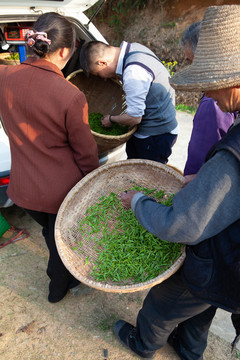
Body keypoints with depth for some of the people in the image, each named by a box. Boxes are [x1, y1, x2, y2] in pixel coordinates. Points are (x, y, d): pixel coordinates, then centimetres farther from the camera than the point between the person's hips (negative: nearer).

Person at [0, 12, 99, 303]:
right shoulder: (71, 97, -25)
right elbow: (86, 153, -15)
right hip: (62, 190, -5)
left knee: (51, 234, 32)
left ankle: (60, 271, 60)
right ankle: (58, 287, 52)